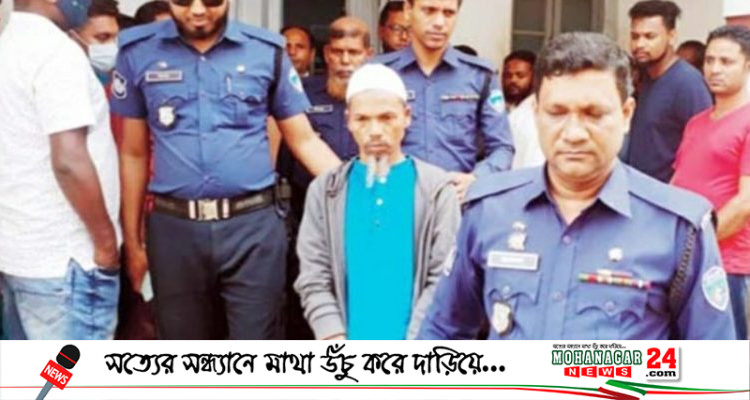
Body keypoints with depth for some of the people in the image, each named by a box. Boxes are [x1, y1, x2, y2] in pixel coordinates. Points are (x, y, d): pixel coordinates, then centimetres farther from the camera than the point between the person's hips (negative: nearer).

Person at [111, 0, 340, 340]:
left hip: (254, 223, -1)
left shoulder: (267, 51, 1)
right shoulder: (137, 51, 3)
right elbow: (133, 154, 9)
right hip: (174, 227, 1)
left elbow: (304, 140, 7)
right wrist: (132, 241, 11)